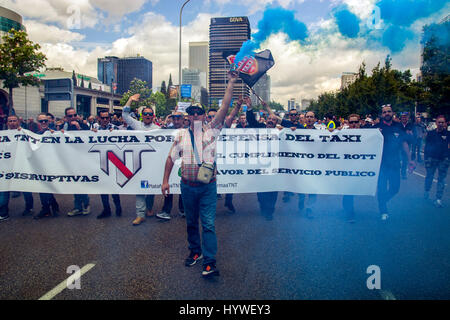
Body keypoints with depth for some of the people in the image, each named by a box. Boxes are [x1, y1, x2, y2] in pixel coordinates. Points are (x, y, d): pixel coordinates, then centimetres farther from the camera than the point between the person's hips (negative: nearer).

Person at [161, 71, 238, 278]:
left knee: (208, 223, -5)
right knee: (191, 222, 15)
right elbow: (171, 158, 11)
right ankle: (195, 251, 34)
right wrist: (165, 180, 7)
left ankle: (209, 262, -2)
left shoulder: (211, 130, 2)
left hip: (208, 186, -2)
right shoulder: (181, 135, 7)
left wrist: (231, 83, -9)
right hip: (187, 186, 3)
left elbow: (224, 107, -6)